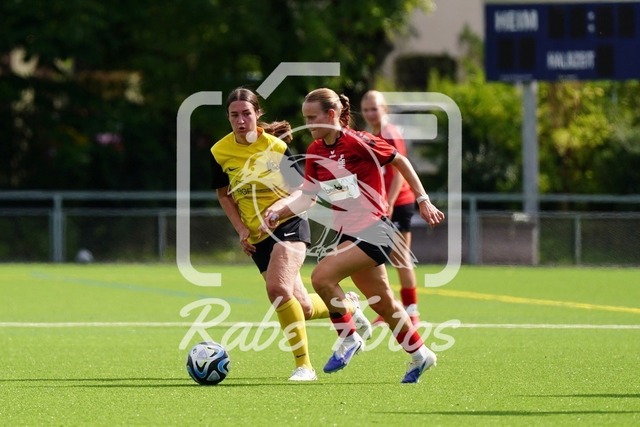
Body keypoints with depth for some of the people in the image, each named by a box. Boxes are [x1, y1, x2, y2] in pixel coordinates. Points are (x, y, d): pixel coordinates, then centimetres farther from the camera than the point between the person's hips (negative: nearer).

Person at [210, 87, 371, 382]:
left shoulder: (276, 147, -12)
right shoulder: (220, 152, -2)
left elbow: (304, 191, -7)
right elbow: (224, 194, 13)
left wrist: (280, 207, -26)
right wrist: (241, 229, 1)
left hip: (289, 224, -5)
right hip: (257, 236, 5)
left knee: (277, 288, -28)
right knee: (302, 307, 7)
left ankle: (303, 366, -20)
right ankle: (347, 306, 41)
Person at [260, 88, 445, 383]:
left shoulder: (357, 142, -16)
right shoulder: (315, 152, 4)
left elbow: (400, 161, -5)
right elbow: (308, 197, 9)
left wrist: (423, 201, -4)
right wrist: (277, 215, -6)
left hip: (373, 230, -7)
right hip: (347, 233, 7)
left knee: (322, 276, -23)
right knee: (383, 304, 15)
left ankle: (348, 337, -4)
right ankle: (420, 355, 32)